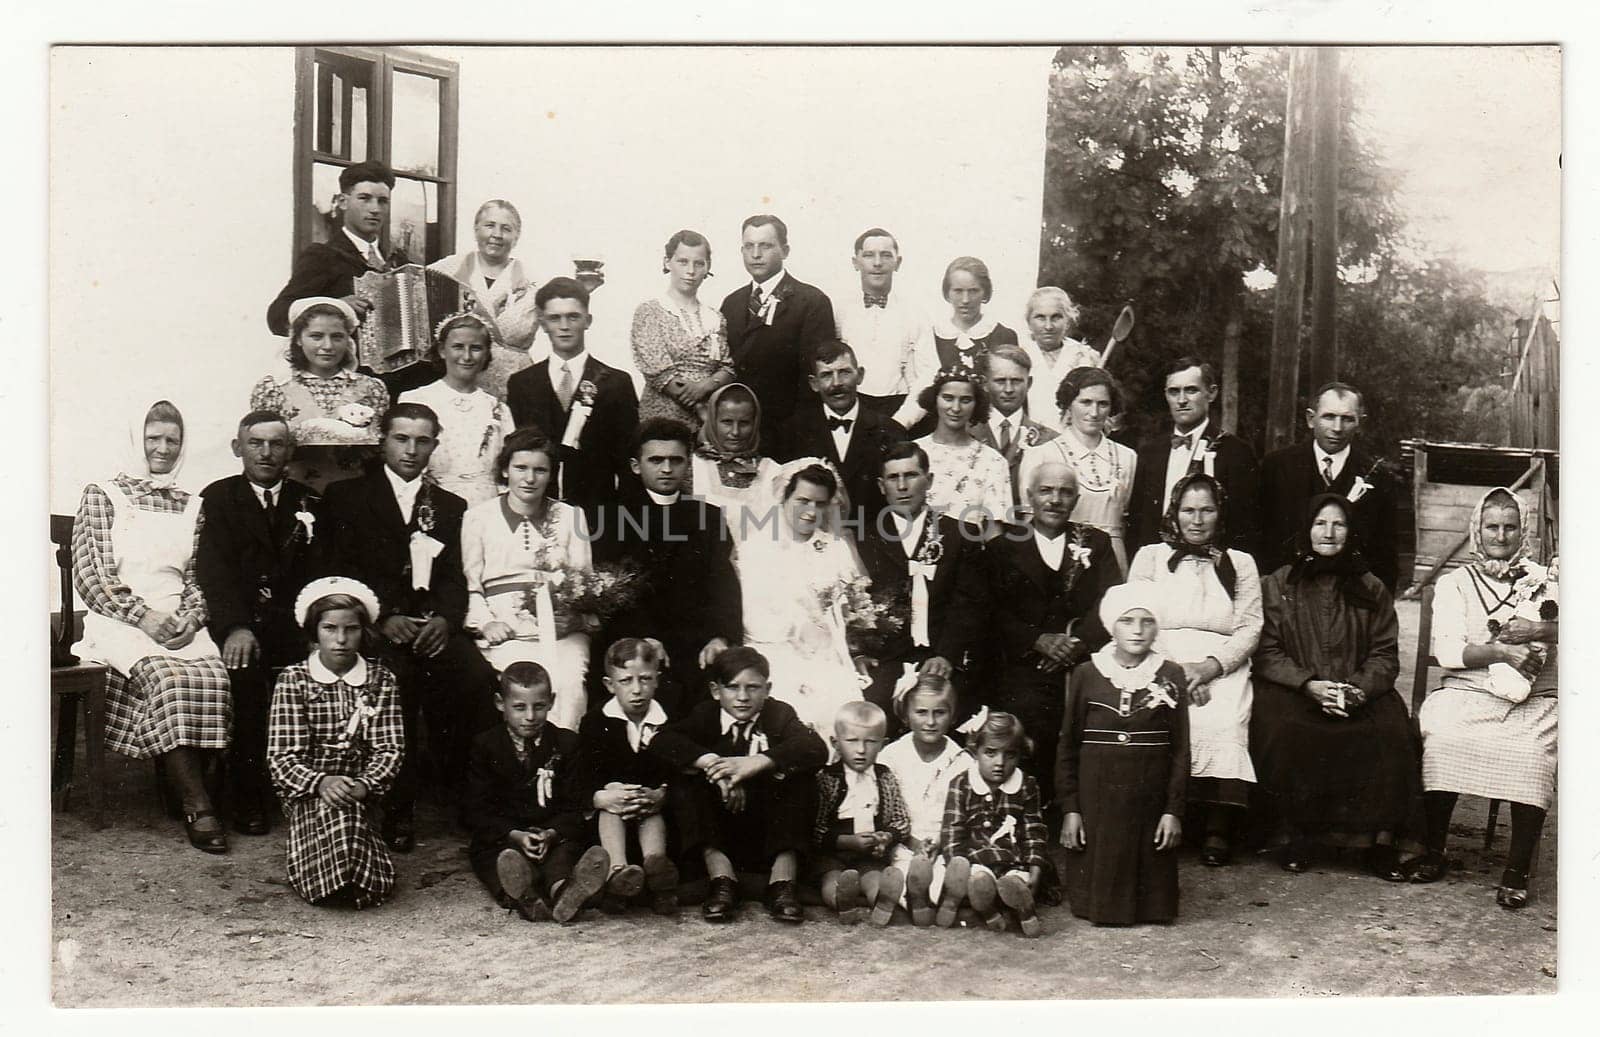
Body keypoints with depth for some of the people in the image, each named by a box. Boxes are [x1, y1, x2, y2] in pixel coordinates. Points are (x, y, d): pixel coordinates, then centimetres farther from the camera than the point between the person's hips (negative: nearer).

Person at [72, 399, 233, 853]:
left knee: (213, 676, -31)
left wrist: (191, 619, -6)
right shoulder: (102, 495, 8)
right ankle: (198, 806, -33)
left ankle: (185, 783, -21)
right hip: (119, 623, -3)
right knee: (168, 677, -34)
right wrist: (144, 617, -13)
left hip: (179, 623, 3)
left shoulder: (191, 506, 20)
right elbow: (88, 577, -1)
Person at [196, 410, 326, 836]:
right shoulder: (218, 498, 8)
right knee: (244, 670, -29)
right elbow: (212, 568, -5)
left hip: (294, 622, 2)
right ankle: (248, 799, -17)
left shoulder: (308, 502, 16)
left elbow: (320, 571, 8)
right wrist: (235, 626, -21)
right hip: (240, 620, -2)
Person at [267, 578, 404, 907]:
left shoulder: (381, 680, 5)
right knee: (335, 810, -37)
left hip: (359, 791, 1)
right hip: (307, 792, -1)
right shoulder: (294, 680, -1)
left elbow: (389, 748, 0)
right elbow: (283, 756, -7)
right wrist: (321, 782, -27)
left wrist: (363, 785, -21)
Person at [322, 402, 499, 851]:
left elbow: (454, 577, 12)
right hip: (375, 625, -2)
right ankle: (397, 808, -25)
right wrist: (385, 618, -12)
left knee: (476, 677, -29)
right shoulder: (346, 497, 14)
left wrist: (444, 619, -10)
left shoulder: (450, 506, 23)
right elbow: (341, 571, 3)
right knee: (397, 678, -35)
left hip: (433, 625, 3)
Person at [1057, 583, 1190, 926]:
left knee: (1149, 871, 3)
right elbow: (1068, 746, 4)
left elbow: (1180, 749, 2)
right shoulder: (1086, 675, 1)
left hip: (1150, 797, 0)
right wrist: (1070, 808, -2)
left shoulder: (1170, 675, 2)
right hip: (1096, 795, 0)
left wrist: (1173, 810, -4)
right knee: (1098, 876, 2)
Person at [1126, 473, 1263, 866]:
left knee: (1223, 724, -32)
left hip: (1222, 668, 0)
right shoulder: (1150, 557, 17)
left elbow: (1251, 628, 9)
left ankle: (1218, 826, -27)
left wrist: (1210, 666, -10)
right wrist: (1176, 670, -9)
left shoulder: (1240, 563, 19)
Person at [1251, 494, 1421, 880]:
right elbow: (1266, 652, 2)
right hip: (1291, 689, -1)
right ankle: (1294, 834, -18)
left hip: (1361, 694, 1)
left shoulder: (1371, 589, 14)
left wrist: (1360, 688, -13)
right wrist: (1309, 684, -14)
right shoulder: (1277, 586, 10)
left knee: (1390, 731, -29)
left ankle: (1381, 841, -17)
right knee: (1280, 730, -33)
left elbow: (1385, 654, 8)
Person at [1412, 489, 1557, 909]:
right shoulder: (1454, 583, 14)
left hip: (1534, 701, 0)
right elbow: (1447, 652, -1)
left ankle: (1517, 870, -23)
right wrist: (1502, 651, -15)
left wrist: (1541, 630, -11)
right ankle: (1433, 852, -17)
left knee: (1533, 752, -31)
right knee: (1438, 734, -31)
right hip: (1467, 694, 0)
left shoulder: (1546, 580, 18)